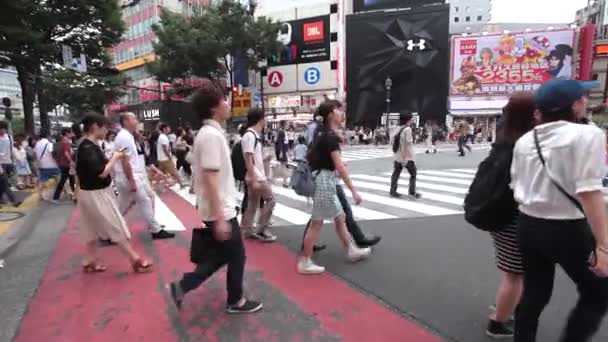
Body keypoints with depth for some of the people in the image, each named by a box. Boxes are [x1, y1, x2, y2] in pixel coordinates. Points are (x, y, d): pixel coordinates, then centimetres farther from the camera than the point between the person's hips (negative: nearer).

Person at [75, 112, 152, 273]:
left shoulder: (90, 146, 8)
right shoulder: (87, 148, -23)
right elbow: (102, 172, -26)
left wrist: (112, 158, 4)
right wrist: (114, 158, -15)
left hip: (97, 192, 10)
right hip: (95, 195, -10)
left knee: (92, 229, 18)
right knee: (118, 228, -1)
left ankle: (90, 262, 30)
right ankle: (135, 260, 9)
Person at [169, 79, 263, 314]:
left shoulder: (208, 132, 11)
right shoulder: (212, 135, -20)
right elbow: (210, 180, -25)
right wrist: (220, 218, -24)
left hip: (219, 210, 10)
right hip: (221, 211, -10)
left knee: (219, 255, 21)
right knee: (236, 256, 8)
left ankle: (182, 286, 26)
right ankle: (236, 301, 27)